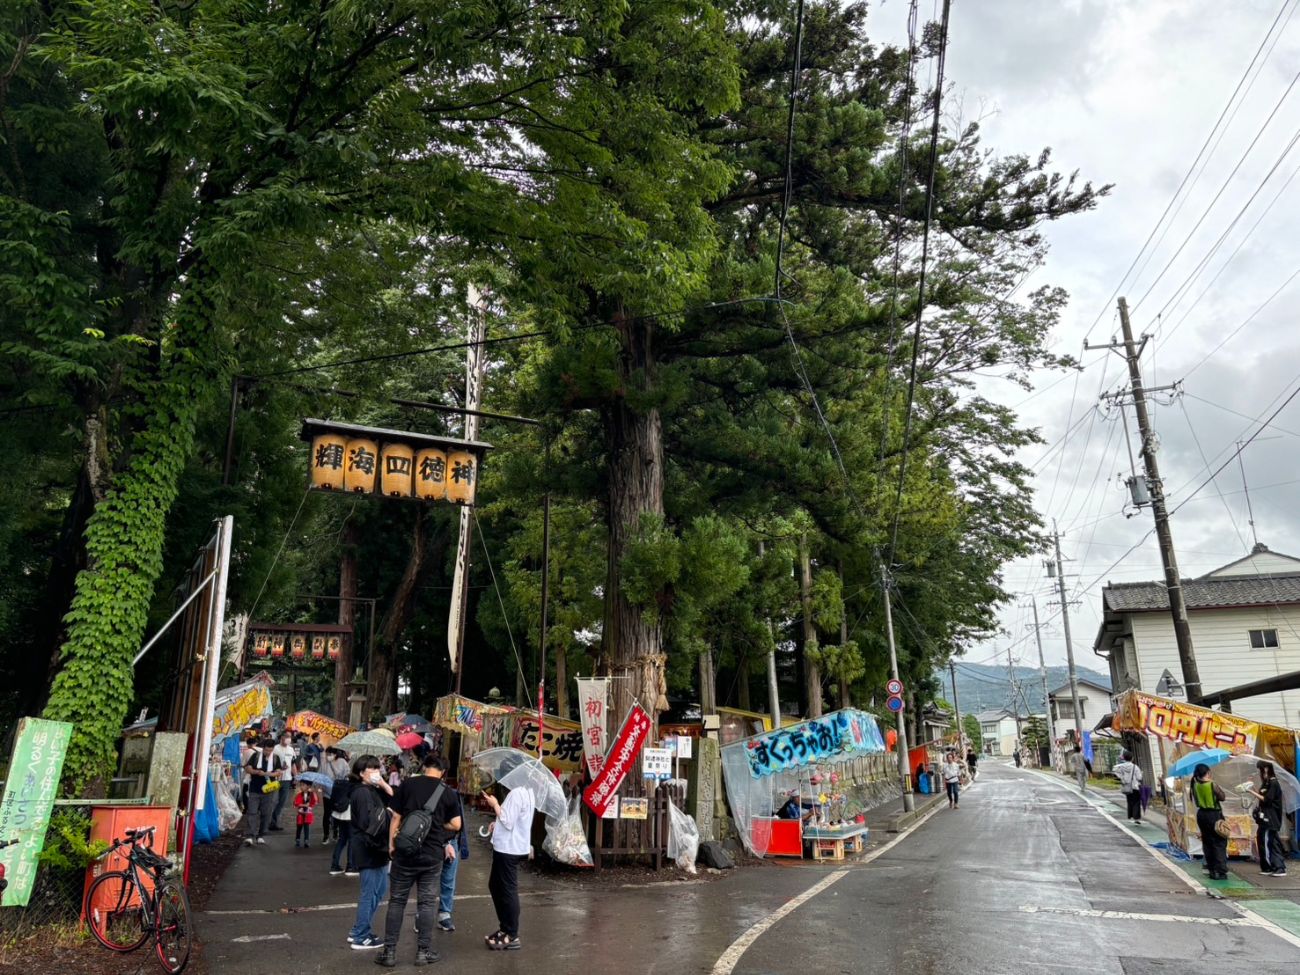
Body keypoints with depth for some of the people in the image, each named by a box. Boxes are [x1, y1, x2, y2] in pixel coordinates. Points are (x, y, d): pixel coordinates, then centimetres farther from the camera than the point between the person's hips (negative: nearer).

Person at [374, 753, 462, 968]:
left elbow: (395, 817, -3)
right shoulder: (448, 792, -1)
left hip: (405, 852, 0)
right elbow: (456, 825, 0)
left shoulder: (407, 784, -3)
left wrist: (391, 843, 6)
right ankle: (423, 952, 14)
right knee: (427, 902, 9)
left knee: (397, 901, 9)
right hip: (433, 855, 0)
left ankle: (389, 952, 13)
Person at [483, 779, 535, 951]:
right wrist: (497, 825, 8)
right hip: (507, 847, 10)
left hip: (509, 849, -10)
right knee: (495, 886, 20)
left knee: (507, 891, 0)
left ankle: (512, 937, 9)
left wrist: (495, 805, -11)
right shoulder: (524, 792, 9)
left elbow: (508, 822, -22)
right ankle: (506, 928, 29)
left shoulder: (517, 793, -23)